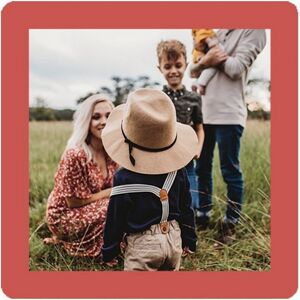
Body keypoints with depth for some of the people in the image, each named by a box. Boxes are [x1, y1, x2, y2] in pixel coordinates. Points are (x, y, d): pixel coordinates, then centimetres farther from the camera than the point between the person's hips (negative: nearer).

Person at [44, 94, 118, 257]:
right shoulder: (75, 154, -28)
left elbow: (114, 184, 5)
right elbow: (74, 202, -21)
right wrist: (113, 191, -19)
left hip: (89, 209, 7)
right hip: (65, 216, -7)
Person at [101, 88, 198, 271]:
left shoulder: (124, 178, -17)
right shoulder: (178, 171, -4)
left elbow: (115, 219, -9)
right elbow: (186, 208, 7)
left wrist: (109, 250, 6)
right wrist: (189, 239, 20)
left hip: (143, 244, -5)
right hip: (174, 239, 5)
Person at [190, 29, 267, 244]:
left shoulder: (253, 30, 2)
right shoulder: (217, 33, 22)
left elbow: (237, 69, -12)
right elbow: (193, 71, 15)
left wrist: (214, 54, 0)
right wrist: (204, 61, -5)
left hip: (229, 113, -6)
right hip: (204, 112, 7)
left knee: (230, 171, 1)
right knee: (201, 168, 11)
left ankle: (231, 223, 15)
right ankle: (204, 214, 26)